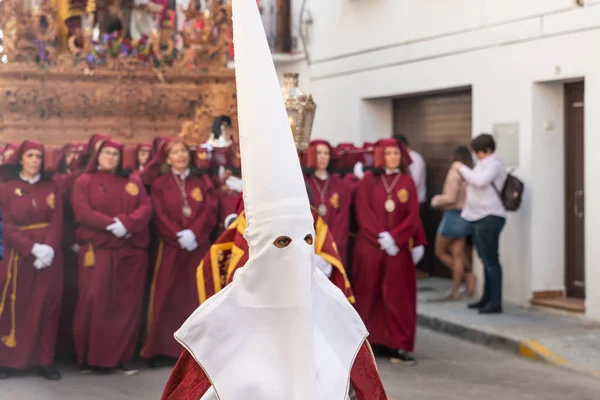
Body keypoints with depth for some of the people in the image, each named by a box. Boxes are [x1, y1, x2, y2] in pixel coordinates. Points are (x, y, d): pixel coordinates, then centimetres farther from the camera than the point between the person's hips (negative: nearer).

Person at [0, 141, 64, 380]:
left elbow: (57, 222, 1)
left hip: (50, 255, 2)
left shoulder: (52, 187, 9)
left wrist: (49, 247, -18)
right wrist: (33, 248, -17)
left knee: (47, 307, 2)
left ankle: (46, 361, 6)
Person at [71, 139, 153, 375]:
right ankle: (87, 357, -1)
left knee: (128, 303, 1)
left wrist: (126, 223, -16)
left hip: (131, 250, 3)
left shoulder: (132, 182, 15)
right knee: (94, 302, -8)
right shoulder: (84, 181, 6)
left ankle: (124, 356, 6)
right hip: (97, 249, -3)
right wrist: (111, 225, -18)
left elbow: (146, 207, 3)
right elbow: (82, 212, -7)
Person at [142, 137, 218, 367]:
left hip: (198, 246, 1)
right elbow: (161, 217, -4)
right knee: (166, 298, -3)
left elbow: (210, 212, -1)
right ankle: (159, 349, 0)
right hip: (171, 247, -1)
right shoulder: (160, 185, 7)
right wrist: (180, 236, -17)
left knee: (194, 297, 1)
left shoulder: (202, 182, 10)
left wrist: (193, 233, -16)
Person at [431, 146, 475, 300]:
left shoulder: (455, 173, -15)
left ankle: (466, 276, -2)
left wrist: (437, 200, 0)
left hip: (453, 215, -7)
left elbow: (450, 198, -19)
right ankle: (455, 290, 9)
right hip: (466, 216, 7)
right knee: (457, 255, 11)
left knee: (440, 252, 9)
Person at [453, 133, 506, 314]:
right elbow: (475, 182, 24)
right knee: (486, 260, 15)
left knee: (491, 261, -9)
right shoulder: (484, 163, 18)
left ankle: (495, 302, -8)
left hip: (489, 218, -10)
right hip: (479, 217, 10)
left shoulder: (494, 164, -10)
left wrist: (462, 168, -14)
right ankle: (487, 298, 23)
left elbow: (480, 180, -26)